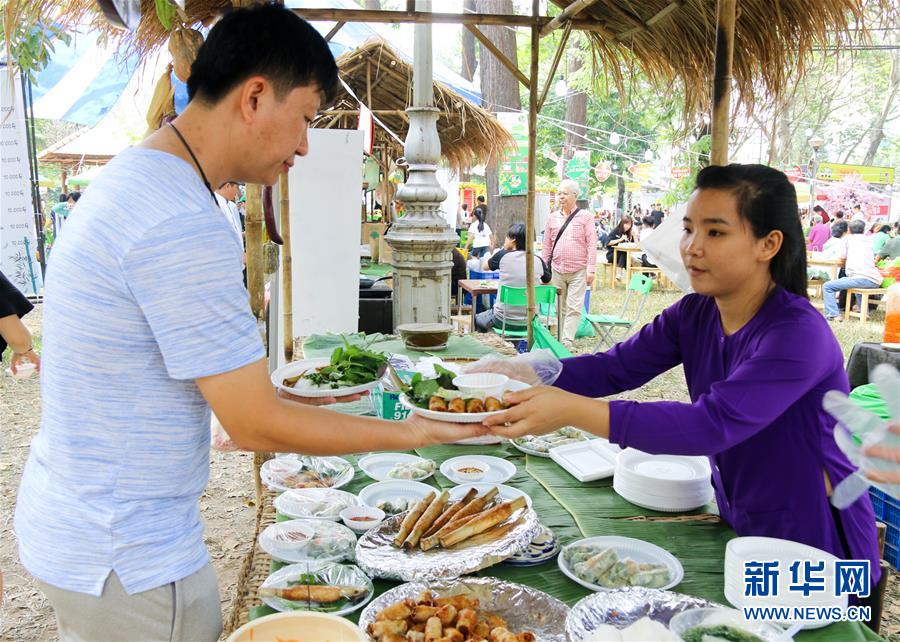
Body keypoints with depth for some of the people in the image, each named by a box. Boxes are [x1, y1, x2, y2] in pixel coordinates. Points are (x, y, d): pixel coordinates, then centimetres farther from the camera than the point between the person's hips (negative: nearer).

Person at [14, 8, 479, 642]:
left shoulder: (129, 175, 5)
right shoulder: (185, 226, -27)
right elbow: (254, 426, -22)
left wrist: (275, 392, 13)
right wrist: (411, 434, -13)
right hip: (129, 561, -9)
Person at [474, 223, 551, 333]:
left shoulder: (503, 255, -11)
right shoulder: (538, 261, -5)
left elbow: (485, 266, 9)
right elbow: (547, 281, 13)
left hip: (504, 320, -3)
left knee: (478, 319, 27)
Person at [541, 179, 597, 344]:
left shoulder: (585, 217, 0)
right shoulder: (552, 217, 11)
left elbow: (591, 244, -4)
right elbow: (547, 245, 13)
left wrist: (591, 269, -11)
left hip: (578, 271, -4)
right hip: (557, 270, 4)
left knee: (574, 308, -6)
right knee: (560, 308, 10)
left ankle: (567, 340, -6)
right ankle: (559, 338, 16)